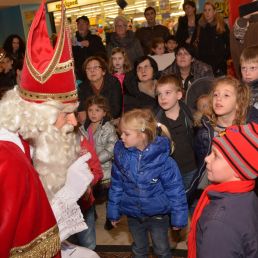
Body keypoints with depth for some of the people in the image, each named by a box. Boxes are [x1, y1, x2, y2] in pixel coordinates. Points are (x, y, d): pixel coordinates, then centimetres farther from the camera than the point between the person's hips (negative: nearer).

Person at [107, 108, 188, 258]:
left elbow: (175, 189, -17)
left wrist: (178, 217, -12)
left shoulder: (162, 158, -25)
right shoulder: (121, 155, -13)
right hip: (133, 215, 3)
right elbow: (116, 185, -1)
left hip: (158, 214, -3)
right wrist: (114, 211, 6)